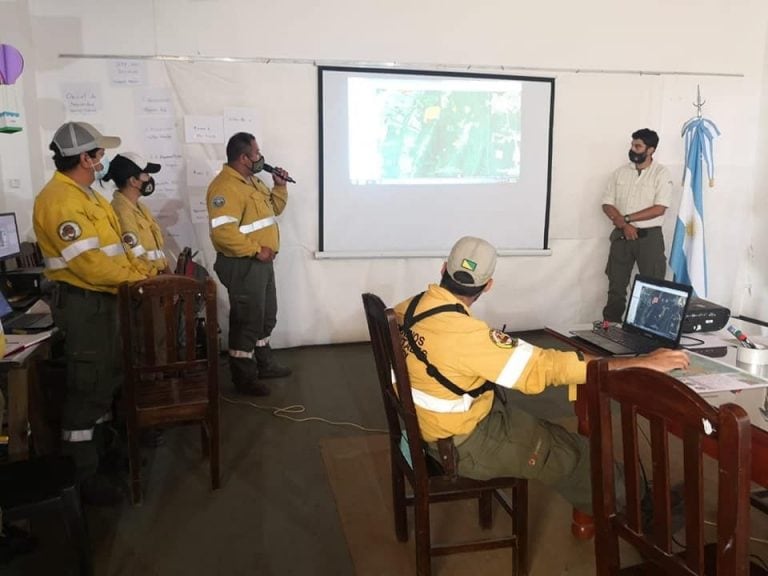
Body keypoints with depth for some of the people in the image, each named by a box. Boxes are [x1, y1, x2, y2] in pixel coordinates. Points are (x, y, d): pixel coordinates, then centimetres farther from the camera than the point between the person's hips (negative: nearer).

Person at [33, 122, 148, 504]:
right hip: (83, 303, -10)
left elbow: (112, 245, 17)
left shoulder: (85, 194, 14)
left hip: (104, 299, 10)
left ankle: (102, 448, 36)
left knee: (108, 379, 20)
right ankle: (81, 476, 8)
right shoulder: (59, 199, -20)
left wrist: (137, 274, 4)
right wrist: (134, 279, -15)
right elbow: (87, 261, -26)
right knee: (87, 387, -4)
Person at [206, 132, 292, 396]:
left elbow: (272, 209, 23)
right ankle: (244, 377, 13)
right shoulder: (225, 186, -21)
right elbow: (223, 231, -30)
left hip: (262, 262, 10)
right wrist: (257, 250, -24)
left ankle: (264, 364, 35)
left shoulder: (252, 181, 13)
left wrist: (280, 186, 6)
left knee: (266, 317, 20)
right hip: (243, 264, -10)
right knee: (247, 320, 0)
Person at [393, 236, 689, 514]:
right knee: (577, 455, 7)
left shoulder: (410, 307, -8)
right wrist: (643, 362, -28)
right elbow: (547, 366, -33)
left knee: (555, 437, 17)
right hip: (463, 446, -8)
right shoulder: (464, 333, -33)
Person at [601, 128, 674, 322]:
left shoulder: (661, 173, -4)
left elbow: (659, 209, -14)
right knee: (616, 286, 8)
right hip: (622, 235, 3)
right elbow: (607, 204, 2)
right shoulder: (620, 172, 6)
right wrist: (623, 224, -13)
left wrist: (627, 218, -15)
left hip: (649, 236, -3)